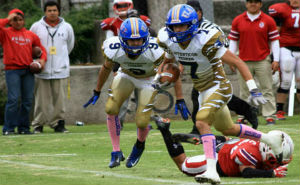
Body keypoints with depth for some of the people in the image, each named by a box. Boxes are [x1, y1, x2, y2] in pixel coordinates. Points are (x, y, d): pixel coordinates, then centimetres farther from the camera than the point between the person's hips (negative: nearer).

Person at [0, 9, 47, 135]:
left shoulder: (31, 35, 16)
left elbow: (40, 48, 21)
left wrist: (43, 59, 4)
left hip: (28, 70, 4)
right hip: (12, 70, -4)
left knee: (28, 100, 3)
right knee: (13, 99, -12)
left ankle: (23, 127, 11)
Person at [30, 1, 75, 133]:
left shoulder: (67, 27, 8)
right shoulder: (37, 27, 4)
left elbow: (70, 45, 21)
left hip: (60, 70, 1)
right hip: (42, 70, -1)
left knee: (60, 99, -1)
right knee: (42, 99, -1)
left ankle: (58, 124, 6)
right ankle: (38, 125, 5)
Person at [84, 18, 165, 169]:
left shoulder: (154, 50, -36)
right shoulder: (113, 49, -28)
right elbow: (106, 68, -6)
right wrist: (97, 92, 6)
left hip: (149, 79, -2)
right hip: (126, 75, 2)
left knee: (141, 122, -12)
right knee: (111, 109, -19)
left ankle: (139, 145, 25)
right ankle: (116, 152, -3)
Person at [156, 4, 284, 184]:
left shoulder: (205, 41, -28)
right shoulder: (169, 41, -8)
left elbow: (238, 62, -24)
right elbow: (168, 59, 18)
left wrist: (254, 90, -29)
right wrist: (158, 78, 1)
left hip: (219, 87, -8)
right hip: (203, 90, 8)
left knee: (202, 123, -27)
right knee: (227, 129, 21)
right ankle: (269, 138, 41)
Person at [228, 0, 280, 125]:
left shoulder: (268, 21, 3)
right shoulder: (237, 21, 8)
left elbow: (274, 41, 4)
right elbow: (233, 41, 11)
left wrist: (276, 60, -2)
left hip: (263, 61, -1)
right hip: (244, 62, 1)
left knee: (267, 89, -2)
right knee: (244, 91, 3)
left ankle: (269, 116, 0)